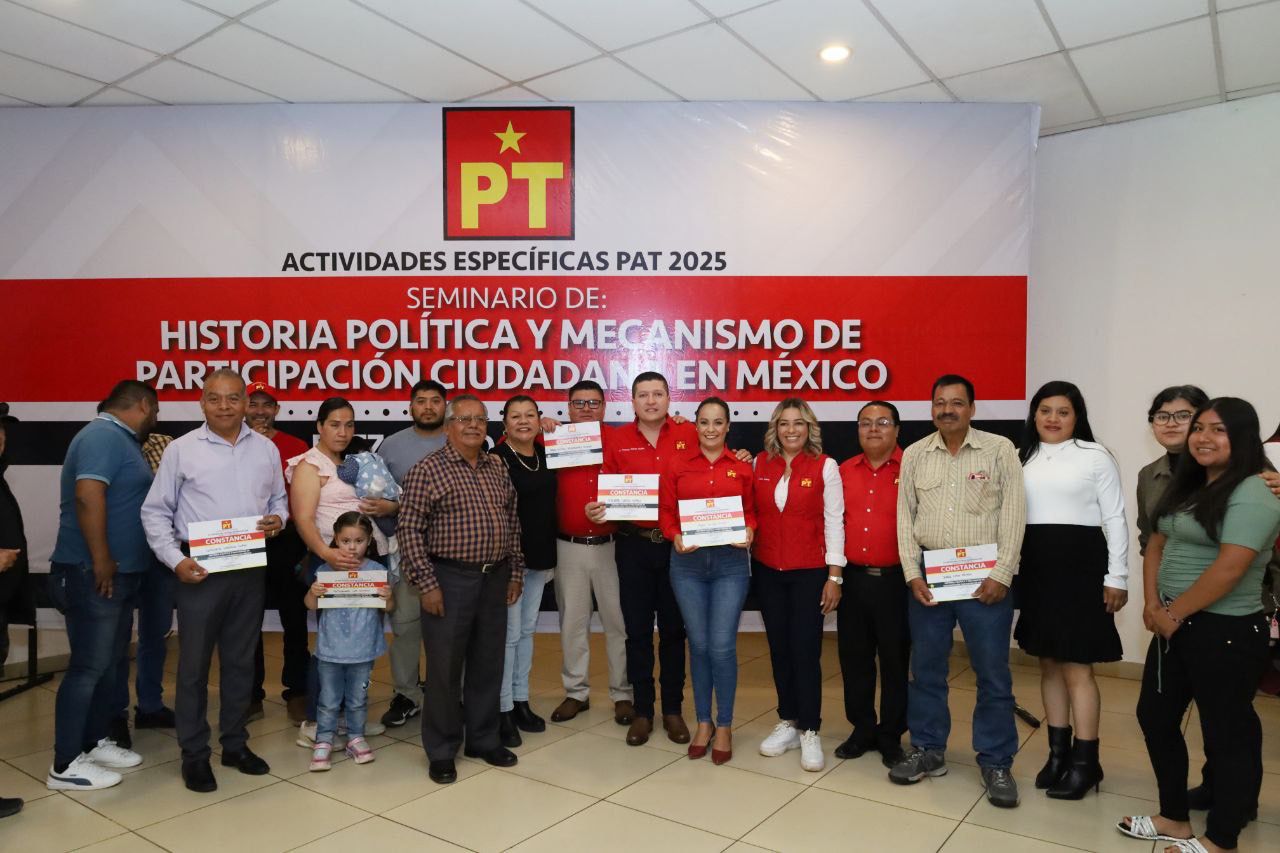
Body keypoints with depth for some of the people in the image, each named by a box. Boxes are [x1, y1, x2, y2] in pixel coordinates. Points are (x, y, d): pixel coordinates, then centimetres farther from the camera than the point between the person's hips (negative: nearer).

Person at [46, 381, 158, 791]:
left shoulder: (119, 439, 17)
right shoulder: (103, 435, -15)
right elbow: (88, 496, -26)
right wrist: (101, 561, -24)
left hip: (119, 573, 10)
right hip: (93, 574, -10)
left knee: (109, 662, 17)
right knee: (88, 666, -3)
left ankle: (96, 742, 29)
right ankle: (66, 764, 6)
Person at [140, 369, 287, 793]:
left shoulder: (265, 449, 6)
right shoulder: (181, 449, -2)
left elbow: (279, 499, 16)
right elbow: (155, 512, 0)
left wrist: (278, 519, -6)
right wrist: (176, 560, -11)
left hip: (250, 568, 3)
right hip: (200, 570, -3)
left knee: (240, 660, 13)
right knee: (194, 663, 5)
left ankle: (235, 744, 28)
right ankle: (194, 754, 20)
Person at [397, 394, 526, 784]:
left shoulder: (498, 468, 10)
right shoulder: (427, 470, -7)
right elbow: (409, 529, -10)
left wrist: (516, 572, 11)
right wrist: (426, 583, -14)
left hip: (494, 579, 5)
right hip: (449, 580, -5)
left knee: (488, 665, 14)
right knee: (445, 668, 5)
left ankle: (484, 740, 30)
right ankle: (441, 752, 21)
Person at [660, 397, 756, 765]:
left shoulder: (742, 466, 2)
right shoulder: (677, 462, 2)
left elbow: (752, 511, 8)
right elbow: (665, 511, 3)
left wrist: (749, 532, -12)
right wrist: (675, 537, -15)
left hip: (731, 562, -1)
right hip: (688, 562, 1)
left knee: (722, 647, -1)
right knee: (698, 645, 9)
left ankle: (724, 726, 19)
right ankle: (703, 722, 28)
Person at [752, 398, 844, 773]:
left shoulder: (825, 466, -4)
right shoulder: (759, 464, 5)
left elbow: (833, 521, -5)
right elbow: (750, 512, 9)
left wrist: (834, 576, -7)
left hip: (810, 572, -3)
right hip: (768, 571, 3)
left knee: (805, 652, -3)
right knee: (779, 649, 11)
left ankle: (809, 732, 12)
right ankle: (788, 722, 25)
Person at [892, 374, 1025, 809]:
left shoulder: (1000, 449, -2)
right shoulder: (914, 454, 5)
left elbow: (1013, 515, -5)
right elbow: (905, 516, 5)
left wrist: (1002, 575, -11)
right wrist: (912, 574, -3)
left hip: (984, 575, -2)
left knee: (993, 672, 4)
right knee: (926, 668, 11)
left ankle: (996, 763, 19)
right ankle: (927, 750, 25)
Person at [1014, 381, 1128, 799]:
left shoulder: (1095, 456, -2)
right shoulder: (1022, 457, 10)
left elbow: (1115, 520, -2)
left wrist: (1116, 578, -5)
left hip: (1080, 564, -4)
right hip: (1034, 566, 5)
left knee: (1076, 666, -1)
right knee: (1049, 663, 12)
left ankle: (1085, 760, 11)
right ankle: (1058, 751, 24)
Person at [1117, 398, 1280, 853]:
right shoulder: (1186, 487, 12)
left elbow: (1229, 569, -24)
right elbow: (1157, 546, 11)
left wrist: (1174, 613, -14)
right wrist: (1153, 604, -3)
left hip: (1225, 632, -9)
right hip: (1175, 626, 9)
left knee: (1228, 734, 6)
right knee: (1155, 717, 16)